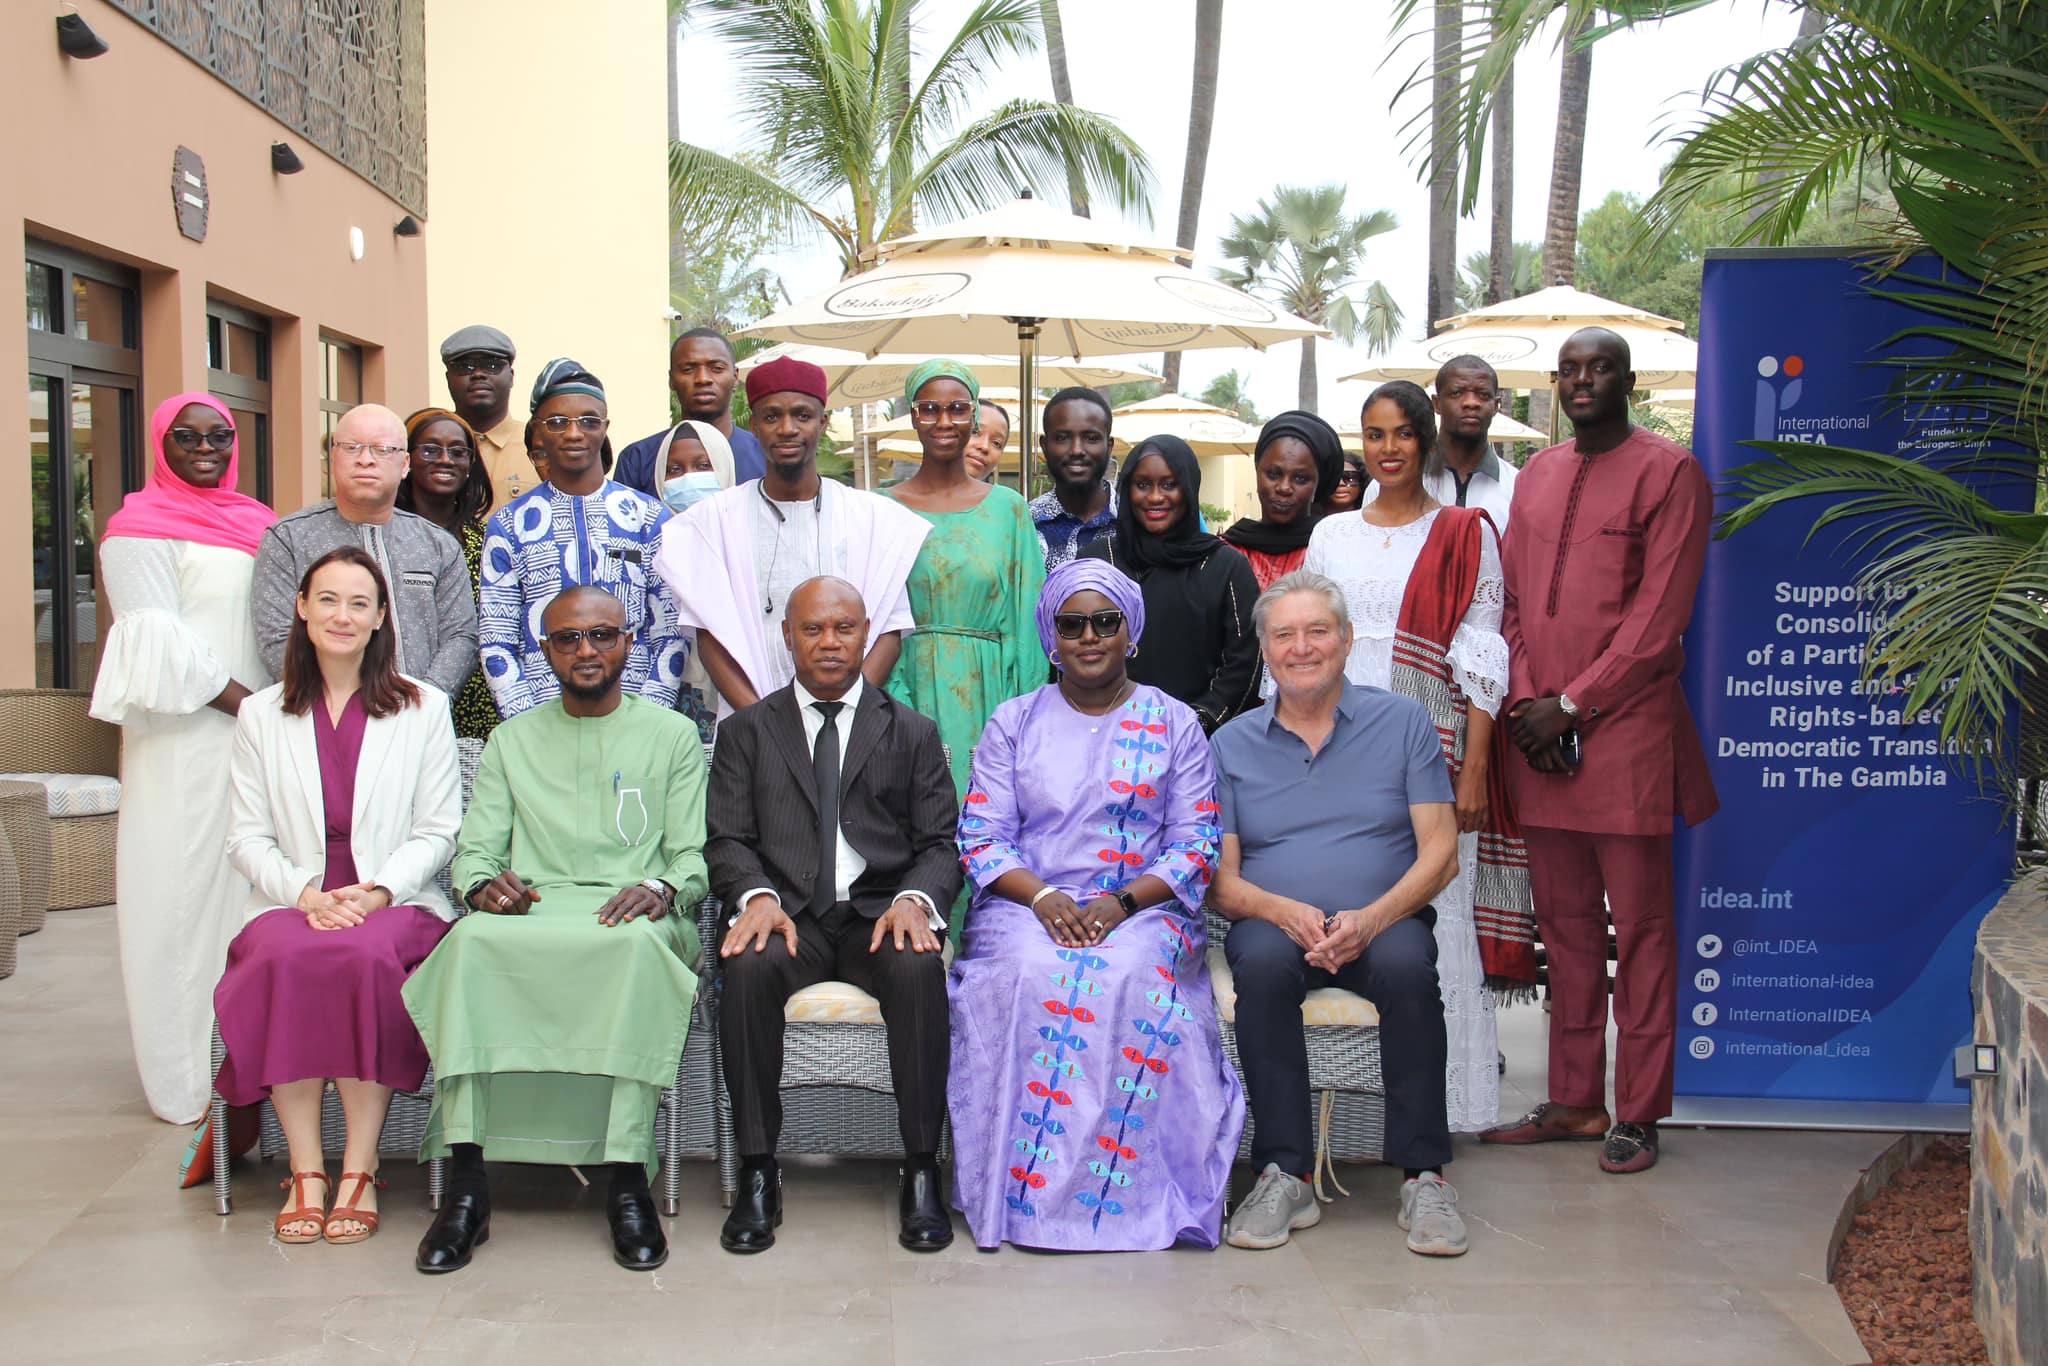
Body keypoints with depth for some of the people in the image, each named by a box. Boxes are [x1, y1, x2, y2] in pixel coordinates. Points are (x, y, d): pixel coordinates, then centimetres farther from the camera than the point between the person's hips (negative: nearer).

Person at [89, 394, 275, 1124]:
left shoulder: (256, 522, 17)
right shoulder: (140, 527, -2)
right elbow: (159, 640, -11)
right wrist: (242, 703, -14)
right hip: (185, 740, -6)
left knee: (259, 892, 7)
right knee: (188, 891, -3)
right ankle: (192, 1079, 3)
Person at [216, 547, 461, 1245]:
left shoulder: (423, 709, 11)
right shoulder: (261, 715, 16)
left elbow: (436, 832, 4)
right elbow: (247, 837, 8)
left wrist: (373, 894, -13)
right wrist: (307, 894, -11)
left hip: (397, 904, -1)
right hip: (291, 903, 2)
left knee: (366, 956, -36)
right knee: (285, 959, -34)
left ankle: (360, 1169, -27)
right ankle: (305, 1170, -27)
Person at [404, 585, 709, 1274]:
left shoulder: (672, 734, 16)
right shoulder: (512, 740, 23)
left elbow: (695, 854, 9)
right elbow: (474, 851, 15)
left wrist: (663, 888, -15)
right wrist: (485, 886, -9)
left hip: (631, 916, -2)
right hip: (529, 912, 2)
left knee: (639, 945, -39)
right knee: (473, 940, -34)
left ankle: (627, 1179, -37)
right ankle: (467, 1181, -33)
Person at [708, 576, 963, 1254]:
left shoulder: (912, 733, 17)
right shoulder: (746, 730, 16)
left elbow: (941, 844, 9)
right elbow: (728, 840, 6)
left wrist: (914, 899, -14)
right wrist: (757, 896, -16)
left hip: (879, 914, 0)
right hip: (789, 915, 0)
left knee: (918, 969, -33)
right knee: (747, 968, -33)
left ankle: (922, 1168, -22)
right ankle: (757, 1172, -21)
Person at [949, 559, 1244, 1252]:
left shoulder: (1175, 725, 11)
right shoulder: (1014, 723, 14)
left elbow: (1196, 846, 4)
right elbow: (981, 838, 6)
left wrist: (1123, 901, -14)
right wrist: (1042, 897, -14)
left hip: (1144, 910, -1)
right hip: (1027, 906, 1)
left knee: (1130, 974, -34)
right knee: (1029, 971, -33)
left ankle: (1124, 1189, -27)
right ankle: (1024, 1193, -26)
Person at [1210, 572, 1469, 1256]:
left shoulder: (1402, 722, 8)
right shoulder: (1233, 744, 11)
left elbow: (1440, 854, 0)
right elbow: (1221, 877, 5)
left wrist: (1371, 919, -18)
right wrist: (1284, 912, -17)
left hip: (1384, 922, -1)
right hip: (1275, 924, 1)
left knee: (1406, 964, -34)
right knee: (1263, 962, -33)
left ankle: (1422, 1174, -23)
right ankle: (1285, 1176, -26)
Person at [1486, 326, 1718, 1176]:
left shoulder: (1669, 472, -3)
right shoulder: (1536, 475, 17)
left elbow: (1659, 615, -10)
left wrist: (1571, 704, -12)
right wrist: (1524, 700, 0)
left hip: (1626, 731, -6)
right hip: (1541, 733, 6)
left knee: (1640, 926, 1)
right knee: (1564, 922, 11)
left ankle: (1638, 1113, 8)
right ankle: (1574, 1099, 19)